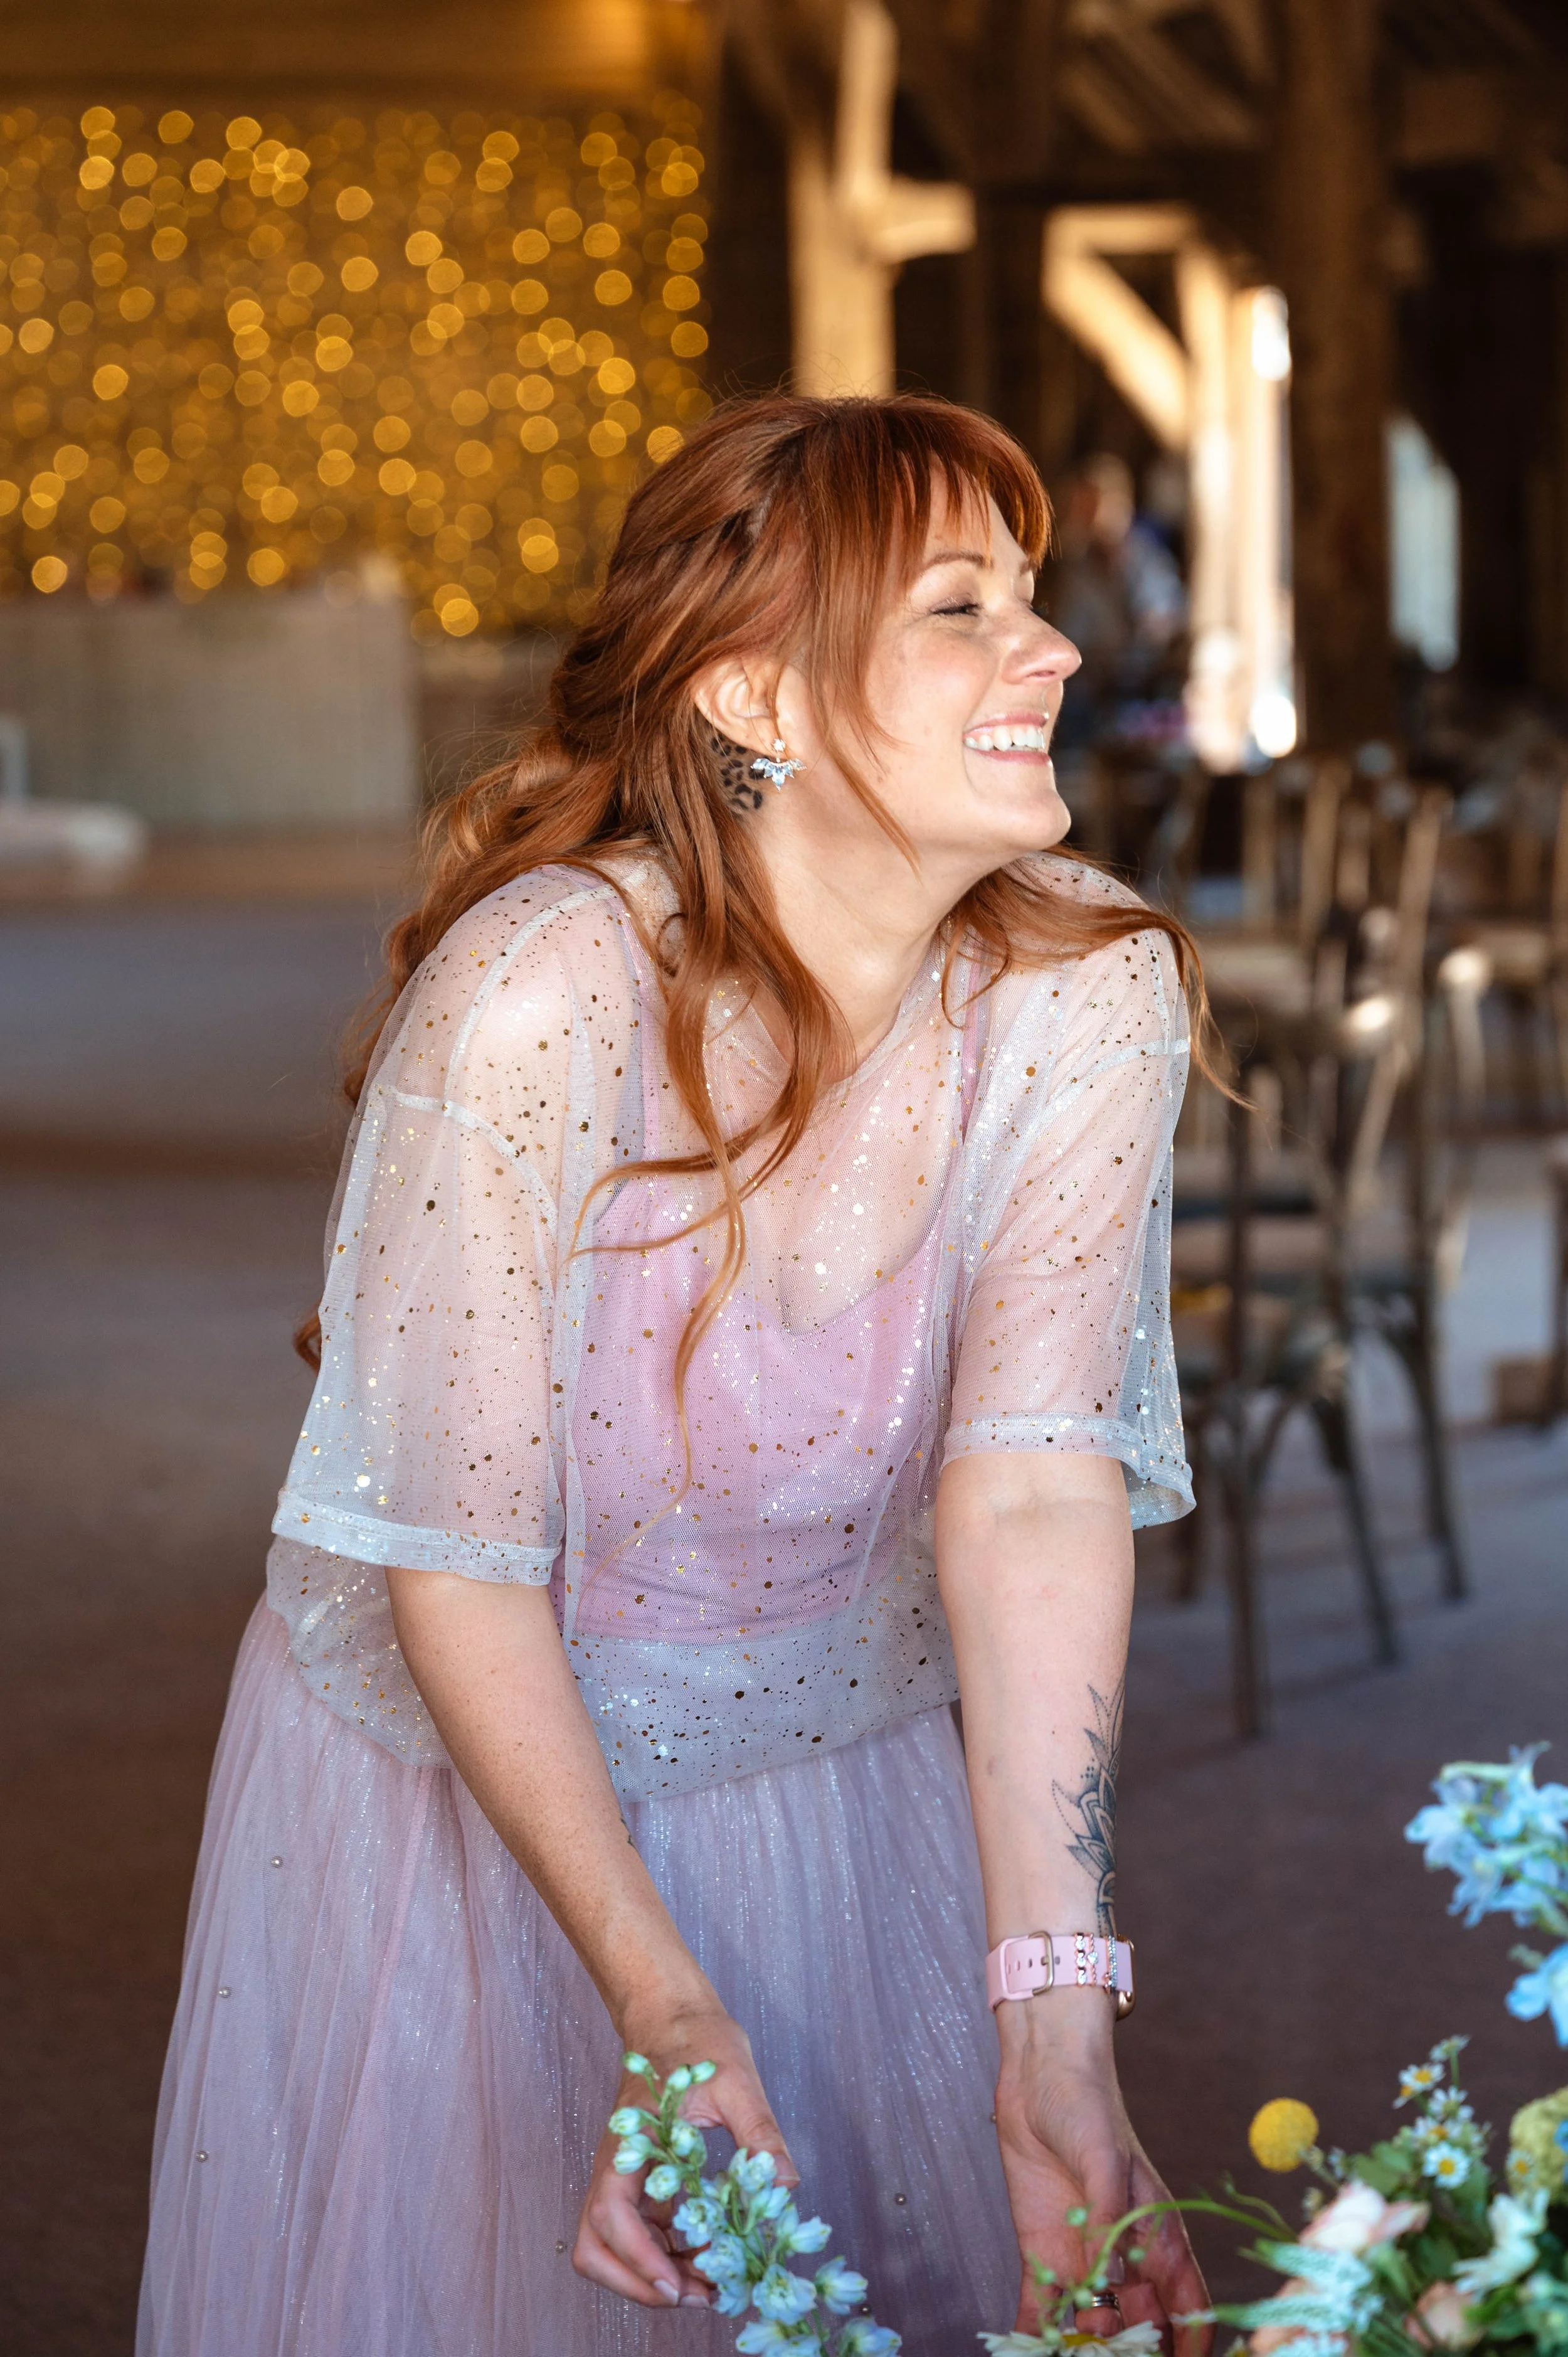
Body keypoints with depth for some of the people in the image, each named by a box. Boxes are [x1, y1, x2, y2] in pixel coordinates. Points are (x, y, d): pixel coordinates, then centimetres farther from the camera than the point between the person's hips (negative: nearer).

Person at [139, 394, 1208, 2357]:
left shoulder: (1088, 989, -17)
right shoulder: (537, 993, -28)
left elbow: (1036, 1490, -25)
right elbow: (455, 1567, -22)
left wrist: (1057, 2033, -35)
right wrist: (659, 2000, -31)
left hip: (834, 1784, 3)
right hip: (460, 1783, -3)